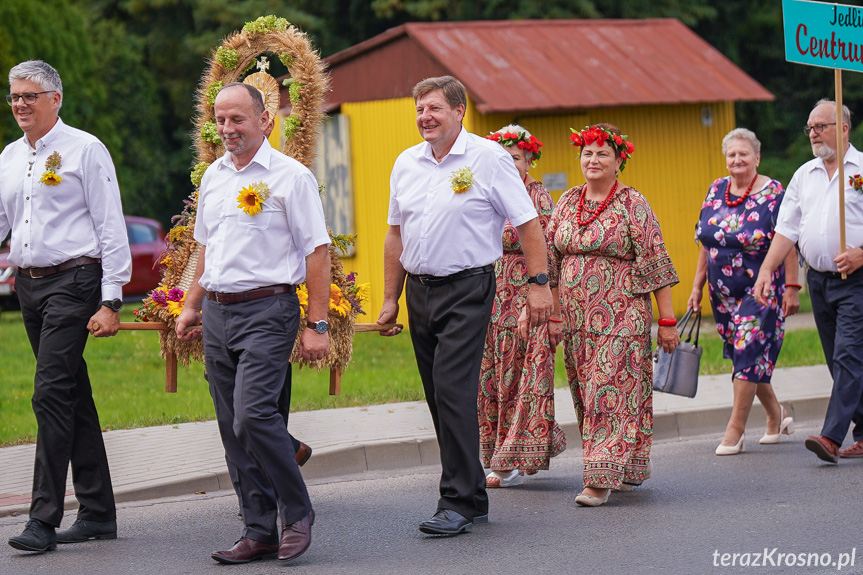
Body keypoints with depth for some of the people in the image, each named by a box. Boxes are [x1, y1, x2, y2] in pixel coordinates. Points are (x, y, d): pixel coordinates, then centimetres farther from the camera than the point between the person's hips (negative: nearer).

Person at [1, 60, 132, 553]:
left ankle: (44, 520, -15)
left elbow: (111, 228, -7)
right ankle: (98, 513, 17)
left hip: (73, 281, -7)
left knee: (51, 394, -14)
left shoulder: (85, 150, -5)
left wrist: (111, 300, -13)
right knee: (74, 397, 11)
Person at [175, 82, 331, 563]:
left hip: (266, 311, -7)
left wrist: (318, 325, -13)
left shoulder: (291, 176, -6)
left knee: (253, 416, -19)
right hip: (217, 313, 7)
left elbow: (317, 251, -8)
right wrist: (192, 305, 20)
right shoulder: (214, 176, 15)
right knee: (234, 431, 5)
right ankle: (260, 533, 10)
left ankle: (298, 512, -2)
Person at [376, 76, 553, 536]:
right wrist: (391, 299, 17)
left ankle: (460, 502, -12)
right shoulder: (406, 164, 12)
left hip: (467, 290, -6)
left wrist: (538, 283, -10)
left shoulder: (488, 158, -6)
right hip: (420, 291, 6)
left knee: (453, 391, -14)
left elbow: (527, 224, -4)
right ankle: (471, 497, 17)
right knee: (440, 398, 8)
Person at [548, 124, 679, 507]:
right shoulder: (567, 203, 11)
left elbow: (655, 264, -6)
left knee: (609, 393, -10)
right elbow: (551, 260, 16)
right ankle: (627, 470, 19)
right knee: (587, 396, 8)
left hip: (620, 319, -6)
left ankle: (602, 478, -13)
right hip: (576, 319, 6)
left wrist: (667, 321, -9)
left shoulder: (633, 205, -4)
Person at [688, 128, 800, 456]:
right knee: (744, 355, 9)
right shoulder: (717, 190, 7)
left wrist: (791, 287, -16)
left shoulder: (772, 193, -8)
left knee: (748, 354, -10)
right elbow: (706, 243, 13)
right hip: (723, 293, 6)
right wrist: (697, 286, 11)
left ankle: (735, 431, -6)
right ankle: (776, 414, 27)